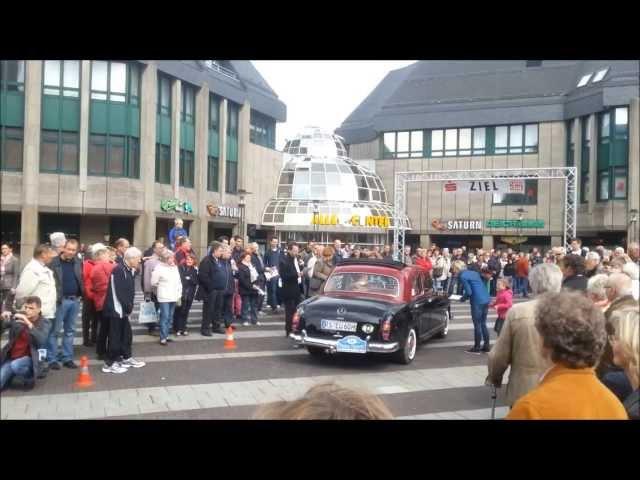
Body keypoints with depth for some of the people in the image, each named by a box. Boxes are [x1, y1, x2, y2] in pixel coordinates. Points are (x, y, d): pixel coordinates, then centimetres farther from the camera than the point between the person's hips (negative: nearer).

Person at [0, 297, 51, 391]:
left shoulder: (44, 323, -6)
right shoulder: (17, 317, 2)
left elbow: (41, 341, -23)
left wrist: (29, 324, -34)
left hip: (29, 358, -3)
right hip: (10, 357, 3)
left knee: (15, 365, -35)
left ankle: (29, 378, -6)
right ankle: (9, 377, 20)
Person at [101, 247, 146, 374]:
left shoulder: (130, 270, 10)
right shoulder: (118, 270, -19)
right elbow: (119, 292, -22)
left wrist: (129, 306, 1)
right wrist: (128, 306, -14)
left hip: (123, 308, 9)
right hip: (116, 308, -9)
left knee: (126, 334, 17)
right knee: (115, 335, -3)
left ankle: (127, 358, 30)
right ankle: (109, 363, 6)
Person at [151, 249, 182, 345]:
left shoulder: (175, 267, 8)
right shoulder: (159, 268, -9)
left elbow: (179, 281, 12)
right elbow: (153, 282, -4)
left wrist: (179, 293, 7)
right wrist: (162, 287, 8)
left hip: (174, 297, 6)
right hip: (164, 297, -6)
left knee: (170, 317, 11)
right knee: (165, 317, -9)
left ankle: (166, 335, 21)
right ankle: (163, 338, -5)